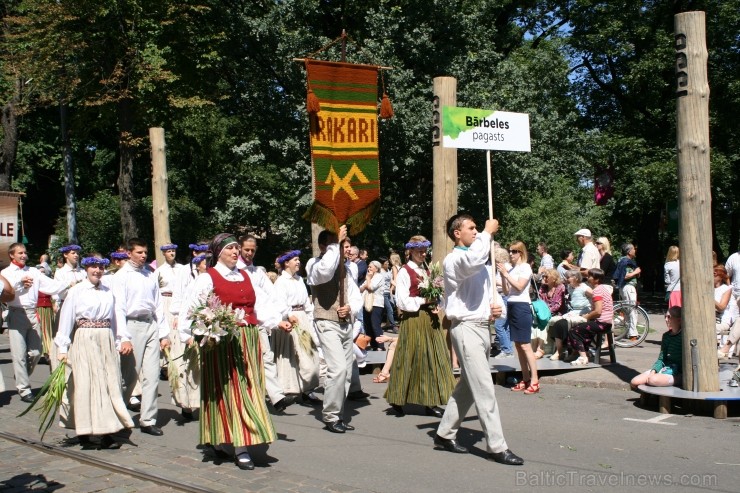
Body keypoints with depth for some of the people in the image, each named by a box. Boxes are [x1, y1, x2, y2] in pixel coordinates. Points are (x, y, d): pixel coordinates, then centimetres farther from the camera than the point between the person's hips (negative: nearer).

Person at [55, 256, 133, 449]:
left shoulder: (108, 292, 11)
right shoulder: (76, 291, -1)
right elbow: (66, 320, -2)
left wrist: (118, 343, 7)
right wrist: (63, 348, -6)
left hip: (107, 342, 4)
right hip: (84, 341, -4)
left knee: (109, 385, 0)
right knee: (86, 384, -3)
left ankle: (106, 433, 3)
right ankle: (85, 430, 6)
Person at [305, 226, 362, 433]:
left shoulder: (343, 268, 16)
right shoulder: (314, 264, -5)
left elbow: (356, 296, 17)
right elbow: (325, 271, -31)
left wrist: (351, 308, -6)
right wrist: (335, 243, -22)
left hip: (346, 324, 7)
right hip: (328, 323, -7)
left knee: (347, 372, 9)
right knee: (338, 368, -18)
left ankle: (338, 415, 19)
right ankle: (330, 416, -6)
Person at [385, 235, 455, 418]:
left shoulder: (427, 270, 15)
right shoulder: (404, 272, -6)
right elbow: (402, 302, -13)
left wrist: (436, 305, -1)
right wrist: (423, 301, -15)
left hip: (430, 320, 7)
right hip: (413, 321, -7)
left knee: (433, 359, 3)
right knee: (411, 360, -1)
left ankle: (430, 403, 8)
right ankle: (397, 400, 14)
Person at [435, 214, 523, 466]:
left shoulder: (480, 263, 21)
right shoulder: (453, 260, -9)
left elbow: (491, 291, 25)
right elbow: (473, 259, -33)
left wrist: (498, 306, 2)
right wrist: (488, 232, -19)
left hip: (483, 327, 9)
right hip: (466, 328, -9)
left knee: (468, 386, 14)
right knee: (484, 389, -10)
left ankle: (444, 434, 25)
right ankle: (497, 447, -7)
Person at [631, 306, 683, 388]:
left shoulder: (683, 336, -9)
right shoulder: (666, 335, 13)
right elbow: (661, 359, 12)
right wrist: (653, 371, -5)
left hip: (678, 373, -7)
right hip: (665, 368, 7)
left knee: (653, 380, -35)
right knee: (634, 382, -8)